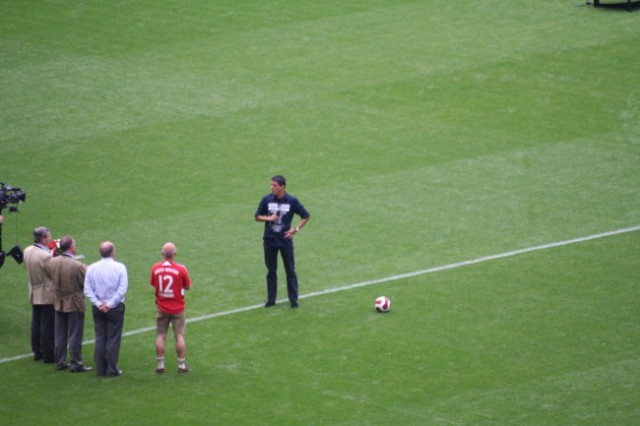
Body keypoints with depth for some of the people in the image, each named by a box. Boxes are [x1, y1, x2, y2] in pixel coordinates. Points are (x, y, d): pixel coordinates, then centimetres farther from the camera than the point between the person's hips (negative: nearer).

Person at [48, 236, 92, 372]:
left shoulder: (52, 262, -7)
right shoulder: (77, 265, -24)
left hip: (58, 303, 5)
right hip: (74, 304, -5)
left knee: (60, 335, 14)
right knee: (75, 336, 3)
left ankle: (60, 362, 21)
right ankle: (76, 364, 8)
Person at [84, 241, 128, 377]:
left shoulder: (91, 268, -1)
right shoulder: (119, 268, -9)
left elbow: (87, 290, -4)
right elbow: (122, 289, -14)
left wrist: (98, 304, -7)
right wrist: (110, 304, -12)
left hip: (98, 308, 3)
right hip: (115, 309, -3)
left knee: (100, 338, 10)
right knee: (113, 339, 2)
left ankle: (100, 369, 11)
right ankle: (112, 369, 2)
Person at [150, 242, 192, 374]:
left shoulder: (155, 268, -7)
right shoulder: (180, 269, -14)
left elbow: (152, 284, 7)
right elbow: (188, 286, -3)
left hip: (161, 308, 2)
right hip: (178, 308, -2)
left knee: (160, 336, 7)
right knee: (179, 336, 5)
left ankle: (160, 365, 9)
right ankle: (181, 365, 8)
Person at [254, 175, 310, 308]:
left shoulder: (292, 201, -5)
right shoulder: (267, 199, -1)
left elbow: (306, 216, 4)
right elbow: (257, 217, 7)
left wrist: (296, 229, -5)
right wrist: (268, 218, -13)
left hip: (285, 239, -2)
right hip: (269, 240, 2)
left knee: (290, 271, 3)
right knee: (271, 271, 8)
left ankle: (293, 299, 10)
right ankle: (271, 299, 15)